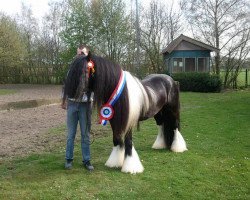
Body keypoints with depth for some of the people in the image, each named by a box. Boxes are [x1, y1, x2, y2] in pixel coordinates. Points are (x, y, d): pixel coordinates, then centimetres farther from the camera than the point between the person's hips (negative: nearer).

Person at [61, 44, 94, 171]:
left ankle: (86, 160, 16)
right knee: (71, 134, 9)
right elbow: (66, 85, 12)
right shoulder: (72, 68, 6)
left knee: (85, 134, 6)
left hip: (85, 105, -2)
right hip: (72, 103, 2)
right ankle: (69, 159, 21)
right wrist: (63, 101, 9)